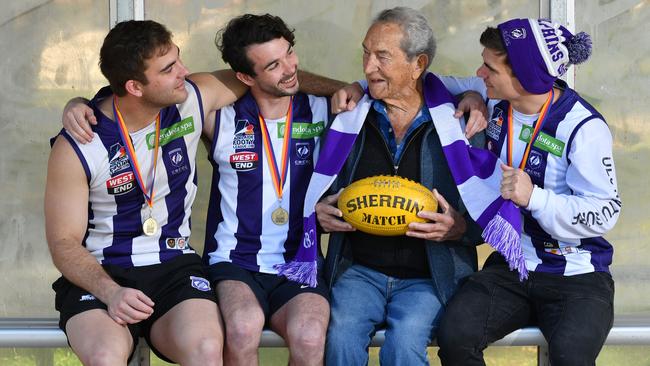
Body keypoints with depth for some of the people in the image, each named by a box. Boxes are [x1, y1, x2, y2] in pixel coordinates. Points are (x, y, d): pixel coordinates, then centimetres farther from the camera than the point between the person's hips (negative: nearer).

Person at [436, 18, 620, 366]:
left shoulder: (584, 127, -13)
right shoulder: (494, 107, 5)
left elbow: (604, 213, -16)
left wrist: (534, 197, -26)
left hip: (576, 275, -5)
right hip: (511, 267, 5)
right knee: (454, 334, -25)